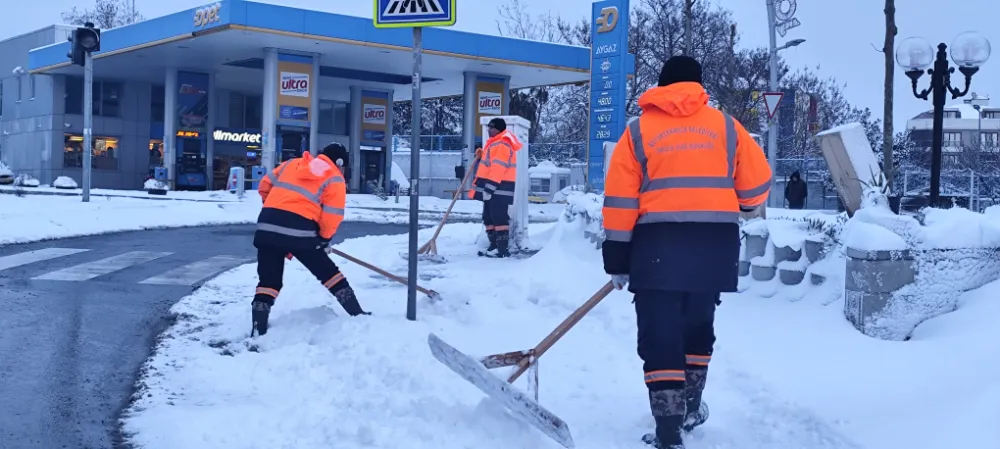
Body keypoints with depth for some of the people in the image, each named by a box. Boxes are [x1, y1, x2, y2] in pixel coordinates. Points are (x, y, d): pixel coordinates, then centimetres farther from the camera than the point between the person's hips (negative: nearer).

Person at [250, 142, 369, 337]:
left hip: (268, 226, 4)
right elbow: (332, 216, -1)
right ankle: (358, 316, 19)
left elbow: (265, 186, 22)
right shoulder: (335, 179, 7)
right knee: (329, 273, 12)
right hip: (300, 231, -4)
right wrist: (324, 239, 13)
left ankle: (258, 329, 3)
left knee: (268, 281, 12)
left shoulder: (291, 163, 21)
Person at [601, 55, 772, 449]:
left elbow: (621, 199, 0)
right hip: (716, 243, 3)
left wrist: (617, 258, 4)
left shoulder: (639, 130, 4)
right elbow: (757, 184, 10)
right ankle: (689, 409, 32)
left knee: (660, 336, 1)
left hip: (658, 244, -2)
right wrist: (736, 206, 32)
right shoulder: (725, 126, 8)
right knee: (698, 327, 22)